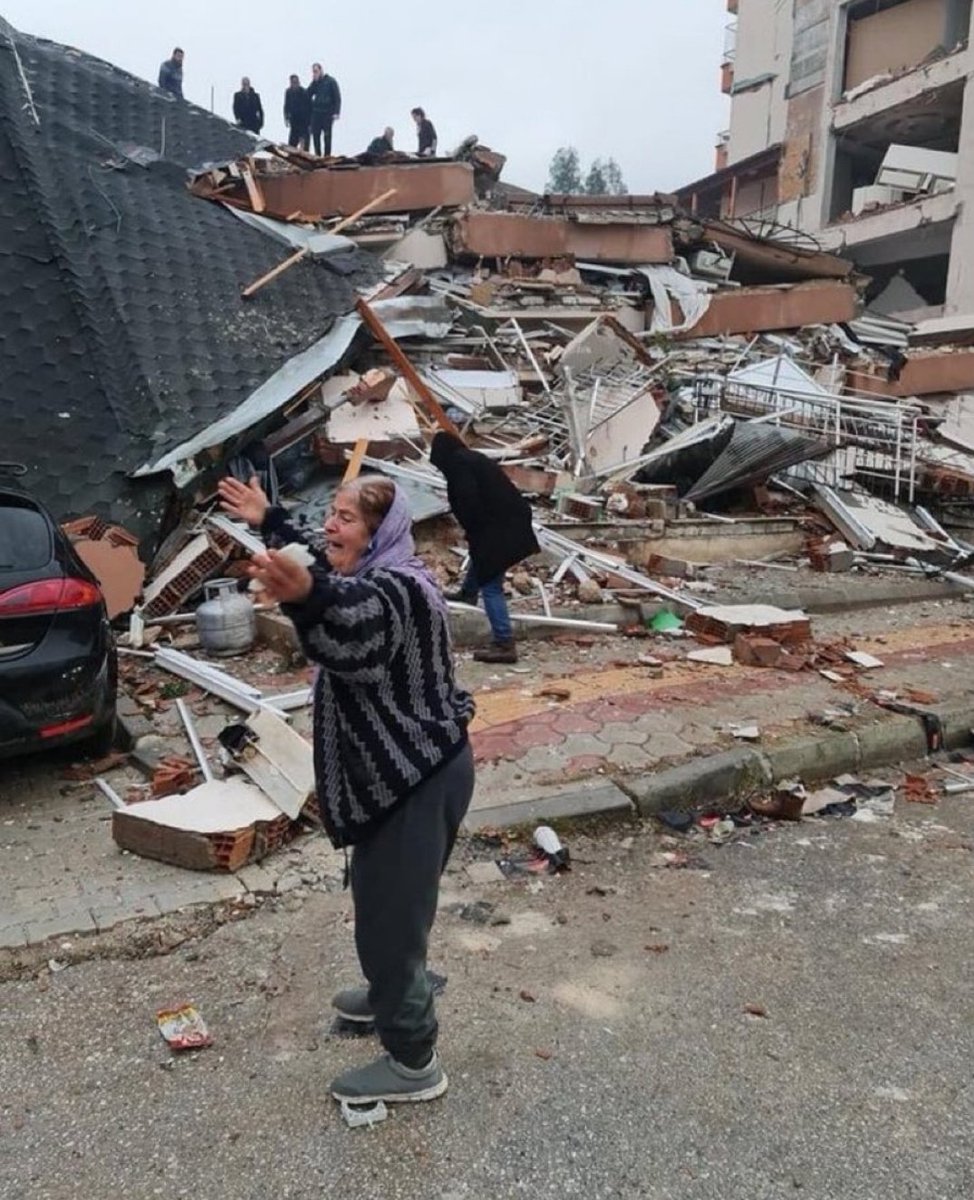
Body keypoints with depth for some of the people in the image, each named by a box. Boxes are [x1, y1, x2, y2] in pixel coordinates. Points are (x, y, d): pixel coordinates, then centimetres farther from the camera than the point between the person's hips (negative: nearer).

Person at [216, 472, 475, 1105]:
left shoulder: (397, 590, -25)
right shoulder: (378, 577, 8)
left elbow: (349, 624, -49)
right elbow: (325, 581, 29)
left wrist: (306, 594, -70)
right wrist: (270, 522, 31)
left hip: (418, 780, -11)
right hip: (402, 770, 11)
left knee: (391, 914, 2)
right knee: (384, 902, 27)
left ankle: (413, 1062, 19)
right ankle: (395, 995, 50)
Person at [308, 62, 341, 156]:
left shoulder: (330, 81, 1)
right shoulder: (314, 83, 14)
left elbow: (337, 98, -4)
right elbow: (308, 95, 4)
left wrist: (336, 112, -15)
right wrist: (314, 82, -4)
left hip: (328, 113, -5)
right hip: (316, 113, 5)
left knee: (327, 136, -2)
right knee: (315, 135, 1)